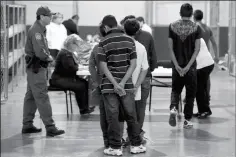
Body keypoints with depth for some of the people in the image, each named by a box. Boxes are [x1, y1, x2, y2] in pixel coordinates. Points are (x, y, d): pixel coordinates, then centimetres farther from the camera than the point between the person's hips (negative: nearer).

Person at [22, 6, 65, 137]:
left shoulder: (40, 29, 15)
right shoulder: (36, 30, -18)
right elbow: (39, 52, -26)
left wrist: (47, 55, 1)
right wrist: (48, 57, -9)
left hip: (35, 68, 11)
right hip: (37, 67, -11)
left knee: (31, 96, 14)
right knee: (42, 97, -9)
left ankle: (27, 125, 21)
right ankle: (50, 127, -9)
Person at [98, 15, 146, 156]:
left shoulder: (103, 43, -4)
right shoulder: (129, 40, 2)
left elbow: (103, 66, -10)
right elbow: (133, 64, -4)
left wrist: (115, 84, -11)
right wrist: (123, 83, -7)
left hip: (109, 86, -2)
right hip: (127, 85, 2)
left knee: (113, 117, 3)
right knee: (131, 116, 10)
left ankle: (116, 147, 5)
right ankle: (136, 145, 14)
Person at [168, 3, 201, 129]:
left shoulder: (172, 26, -1)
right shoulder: (196, 28, -5)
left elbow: (170, 48, -4)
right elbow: (197, 49, -10)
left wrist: (177, 66, -5)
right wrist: (188, 66, -10)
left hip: (177, 64, 2)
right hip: (190, 65, -1)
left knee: (175, 90, 17)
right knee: (190, 92, 10)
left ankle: (173, 108, -11)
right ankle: (187, 120, 10)